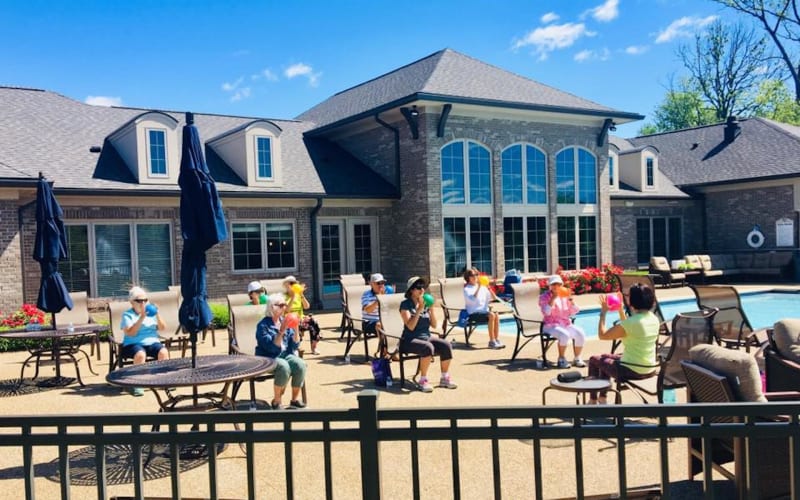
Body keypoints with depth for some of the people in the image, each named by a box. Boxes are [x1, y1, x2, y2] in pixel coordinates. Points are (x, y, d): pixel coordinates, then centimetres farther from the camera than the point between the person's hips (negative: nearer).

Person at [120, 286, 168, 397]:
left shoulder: (151, 312, 16)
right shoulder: (127, 315, 4)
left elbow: (162, 328, 7)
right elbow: (130, 333, -12)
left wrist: (157, 315, -10)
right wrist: (141, 318, -20)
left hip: (152, 342, 3)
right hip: (134, 344, -3)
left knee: (164, 352, -28)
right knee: (140, 354, -37)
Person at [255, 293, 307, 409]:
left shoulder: (285, 321, 6)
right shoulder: (263, 325, -11)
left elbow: (295, 346, 3)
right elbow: (272, 348, -21)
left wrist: (295, 330, -12)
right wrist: (281, 332, -29)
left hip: (285, 354, 5)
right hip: (268, 358, -5)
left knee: (300, 364, -25)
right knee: (284, 367, -35)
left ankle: (295, 399, -9)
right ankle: (276, 401, -15)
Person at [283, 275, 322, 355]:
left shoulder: (298, 295, 11)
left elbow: (307, 307, -1)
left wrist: (302, 295, -12)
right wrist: (293, 297, -24)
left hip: (300, 318, 5)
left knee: (313, 322, -25)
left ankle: (313, 348, -13)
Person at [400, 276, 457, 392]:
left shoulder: (425, 304, 10)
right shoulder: (405, 304, -7)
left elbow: (434, 325, 5)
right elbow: (410, 326, -20)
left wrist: (431, 309, -7)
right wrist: (419, 309, -22)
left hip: (426, 337, 6)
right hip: (410, 340, -6)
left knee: (446, 345, -18)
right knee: (428, 347, -35)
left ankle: (445, 378, -4)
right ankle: (423, 380, -23)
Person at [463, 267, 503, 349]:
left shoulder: (483, 287, 14)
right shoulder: (467, 289, -1)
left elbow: (494, 298, 10)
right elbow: (473, 299, -21)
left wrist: (488, 288, -2)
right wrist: (478, 287, -21)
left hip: (484, 311, 5)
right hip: (474, 314, -5)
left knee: (496, 315, -24)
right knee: (491, 315, -29)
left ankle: (497, 340, -21)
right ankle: (492, 342, -26)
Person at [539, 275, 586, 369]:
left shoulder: (565, 295, 11)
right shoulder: (544, 297, -1)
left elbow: (573, 312, 9)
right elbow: (546, 312, -19)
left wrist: (570, 300, -7)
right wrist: (553, 298, -22)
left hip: (566, 324, 5)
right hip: (551, 325, -5)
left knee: (580, 333, -21)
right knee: (564, 335, -34)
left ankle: (577, 358, -4)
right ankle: (561, 359, -14)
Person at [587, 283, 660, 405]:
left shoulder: (631, 322, -26)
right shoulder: (654, 319, -1)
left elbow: (602, 335, -14)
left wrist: (603, 312, -4)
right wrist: (621, 310, 16)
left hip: (631, 371, -8)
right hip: (649, 369, 8)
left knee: (594, 360, 17)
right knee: (605, 357, 29)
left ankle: (592, 402, 28)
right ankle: (602, 399, 38)